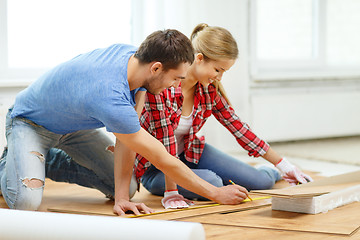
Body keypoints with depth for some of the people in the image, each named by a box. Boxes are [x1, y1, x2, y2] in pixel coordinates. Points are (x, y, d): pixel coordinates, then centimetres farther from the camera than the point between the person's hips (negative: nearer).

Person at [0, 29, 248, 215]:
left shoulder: (133, 54, -20)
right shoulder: (111, 99, -44)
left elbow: (127, 137, -19)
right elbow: (163, 160, -34)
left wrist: (121, 196, -25)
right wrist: (216, 193, -25)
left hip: (73, 125, 7)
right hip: (31, 123, -7)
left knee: (129, 187, -2)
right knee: (26, 201, -29)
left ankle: (47, 162, 17)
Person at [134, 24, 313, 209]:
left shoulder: (209, 89, -8)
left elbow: (236, 126, 0)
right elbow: (165, 138, -30)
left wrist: (282, 164, 2)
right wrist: (171, 193, -32)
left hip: (189, 152, 6)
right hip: (154, 166, -5)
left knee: (261, 182, -4)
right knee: (211, 183, -33)